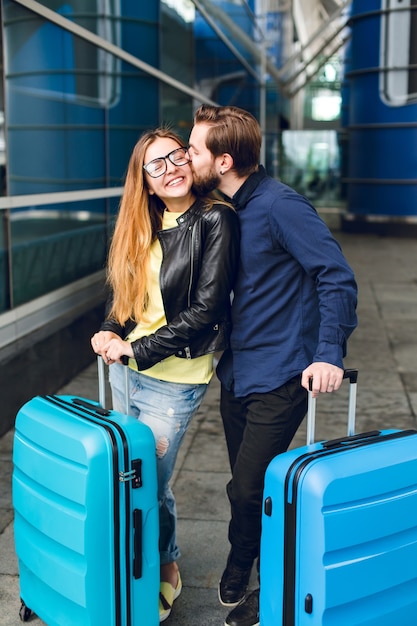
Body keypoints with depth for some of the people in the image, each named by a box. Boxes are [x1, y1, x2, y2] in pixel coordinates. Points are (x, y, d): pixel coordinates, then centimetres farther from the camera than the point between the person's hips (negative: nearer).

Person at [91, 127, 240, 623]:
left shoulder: (215, 220, -13)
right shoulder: (143, 225, 8)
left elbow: (205, 309, -17)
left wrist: (136, 348, -15)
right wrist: (111, 331, -6)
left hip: (174, 377, -6)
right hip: (127, 366, 6)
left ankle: (164, 567, 29)